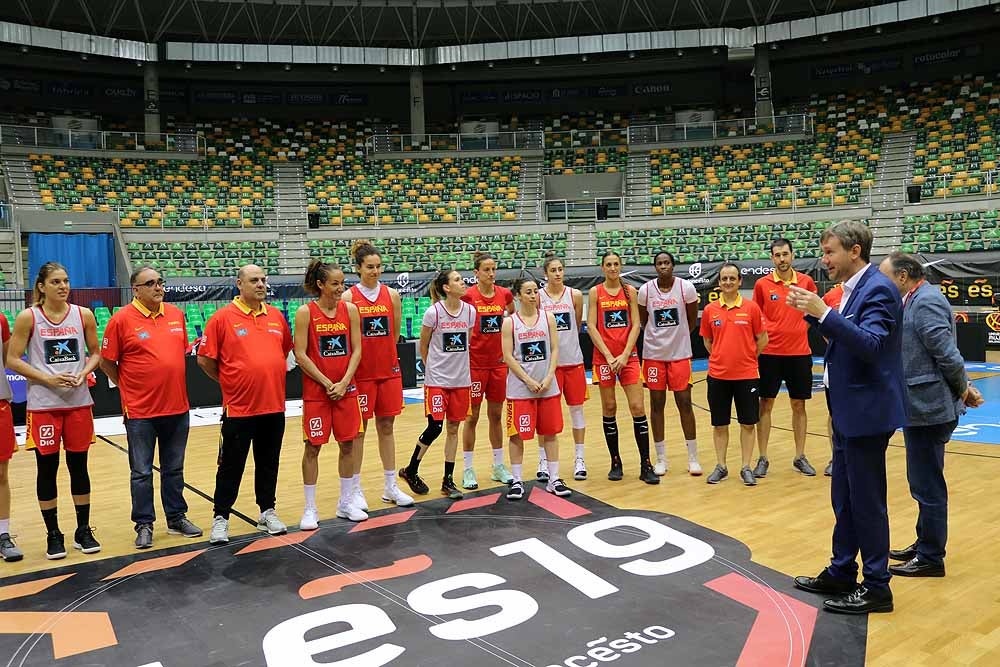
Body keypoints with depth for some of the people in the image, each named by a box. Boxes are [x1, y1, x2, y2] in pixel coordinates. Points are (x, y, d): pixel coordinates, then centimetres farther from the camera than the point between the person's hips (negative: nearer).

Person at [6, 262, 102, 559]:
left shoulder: (83, 314, 1)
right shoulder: (28, 317, -5)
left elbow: (95, 353, 9)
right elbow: (13, 359, -4)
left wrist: (83, 373, -10)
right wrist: (48, 379, -15)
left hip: (78, 401, 2)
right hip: (43, 405, -2)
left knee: (79, 466, 8)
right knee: (47, 468, 5)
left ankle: (83, 530, 21)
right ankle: (53, 535, 19)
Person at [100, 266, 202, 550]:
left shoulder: (176, 314, 5)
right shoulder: (122, 319, -9)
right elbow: (106, 362, -3)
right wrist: (128, 387, 3)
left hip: (178, 407, 4)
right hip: (140, 411, -4)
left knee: (174, 469, 15)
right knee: (141, 472, 6)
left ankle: (177, 518, 27)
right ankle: (144, 525, 18)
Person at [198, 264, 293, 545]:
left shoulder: (276, 316, 6)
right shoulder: (223, 317, -7)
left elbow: (286, 350, 20)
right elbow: (204, 359, -4)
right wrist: (229, 382, 1)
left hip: (274, 406, 4)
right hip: (239, 408, -4)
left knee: (269, 462, 15)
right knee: (231, 465, 6)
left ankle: (267, 512, 28)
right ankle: (221, 517, 19)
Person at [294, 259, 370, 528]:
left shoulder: (350, 309, 2)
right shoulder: (306, 312, -7)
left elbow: (356, 350, 1)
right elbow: (300, 354, -10)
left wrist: (344, 382, -10)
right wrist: (326, 383, -13)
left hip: (346, 387, 3)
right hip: (315, 390, -3)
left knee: (347, 445, 9)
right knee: (313, 447, 3)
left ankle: (346, 503, 24)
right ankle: (310, 509, 15)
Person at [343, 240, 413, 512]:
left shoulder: (391, 294, 4)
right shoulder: (348, 297, -6)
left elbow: (395, 334, 11)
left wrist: (384, 355, 10)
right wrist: (365, 356, 0)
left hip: (389, 370, 3)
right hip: (361, 372, -3)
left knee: (387, 426, 11)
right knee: (358, 429, 5)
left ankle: (390, 486, 21)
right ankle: (356, 489, 16)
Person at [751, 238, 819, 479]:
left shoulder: (806, 282, 1)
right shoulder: (762, 284, -2)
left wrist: (802, 329, 4)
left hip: (799, 353, 1)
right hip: (770, 353, -1)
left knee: (799, 405, 9)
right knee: (765, 404, 3)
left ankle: (800, 457, 22)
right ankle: (762, 458, 12)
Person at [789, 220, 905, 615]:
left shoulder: (877, 289, -16)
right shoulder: (855, 289, 11)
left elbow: (871, 344, -27)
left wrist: (823, 312, -29)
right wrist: (812, 312, 6)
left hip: (866, 412, -9)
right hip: (848, 410, 9)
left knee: (867, 501, 1)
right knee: (844, 498, 16)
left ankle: (877, 587, 13)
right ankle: (841, 574, 28)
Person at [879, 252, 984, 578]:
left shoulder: (926, 301, -17)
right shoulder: (917, 300, 13)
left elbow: (948, 354, -21)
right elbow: (945, 355, 17)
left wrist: (963, 389, -7)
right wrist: (964, 387, 9)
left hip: (929, 408, -10)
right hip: (921, 407, 10)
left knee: (928, 486, 0)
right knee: (925, 484, 19)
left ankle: (931, 558, 11)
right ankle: (924, 544, 32)